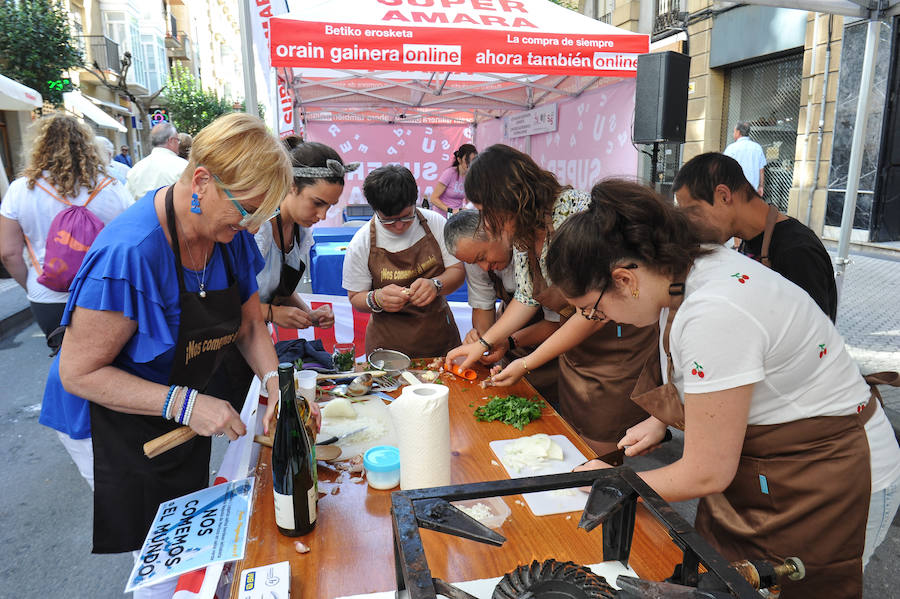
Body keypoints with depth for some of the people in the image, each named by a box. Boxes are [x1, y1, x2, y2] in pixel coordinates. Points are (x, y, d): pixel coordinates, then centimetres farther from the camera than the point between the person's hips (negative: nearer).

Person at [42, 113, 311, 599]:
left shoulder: (231, 237, -11)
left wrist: (274, 380, -16)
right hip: (121, 429, -6)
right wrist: (184, 404, -32)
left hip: (188, 420, 7)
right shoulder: (129, 253, -33)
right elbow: (78, 372, -25)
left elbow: (249, 326, 1)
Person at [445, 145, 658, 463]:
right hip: (575, 348, 8)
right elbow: (527, 297, 10)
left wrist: (528, 363, -21)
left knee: (601, 450, 3)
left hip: (618, 345, -8)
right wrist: (483, 343, 5)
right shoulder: (522, 230, -1)